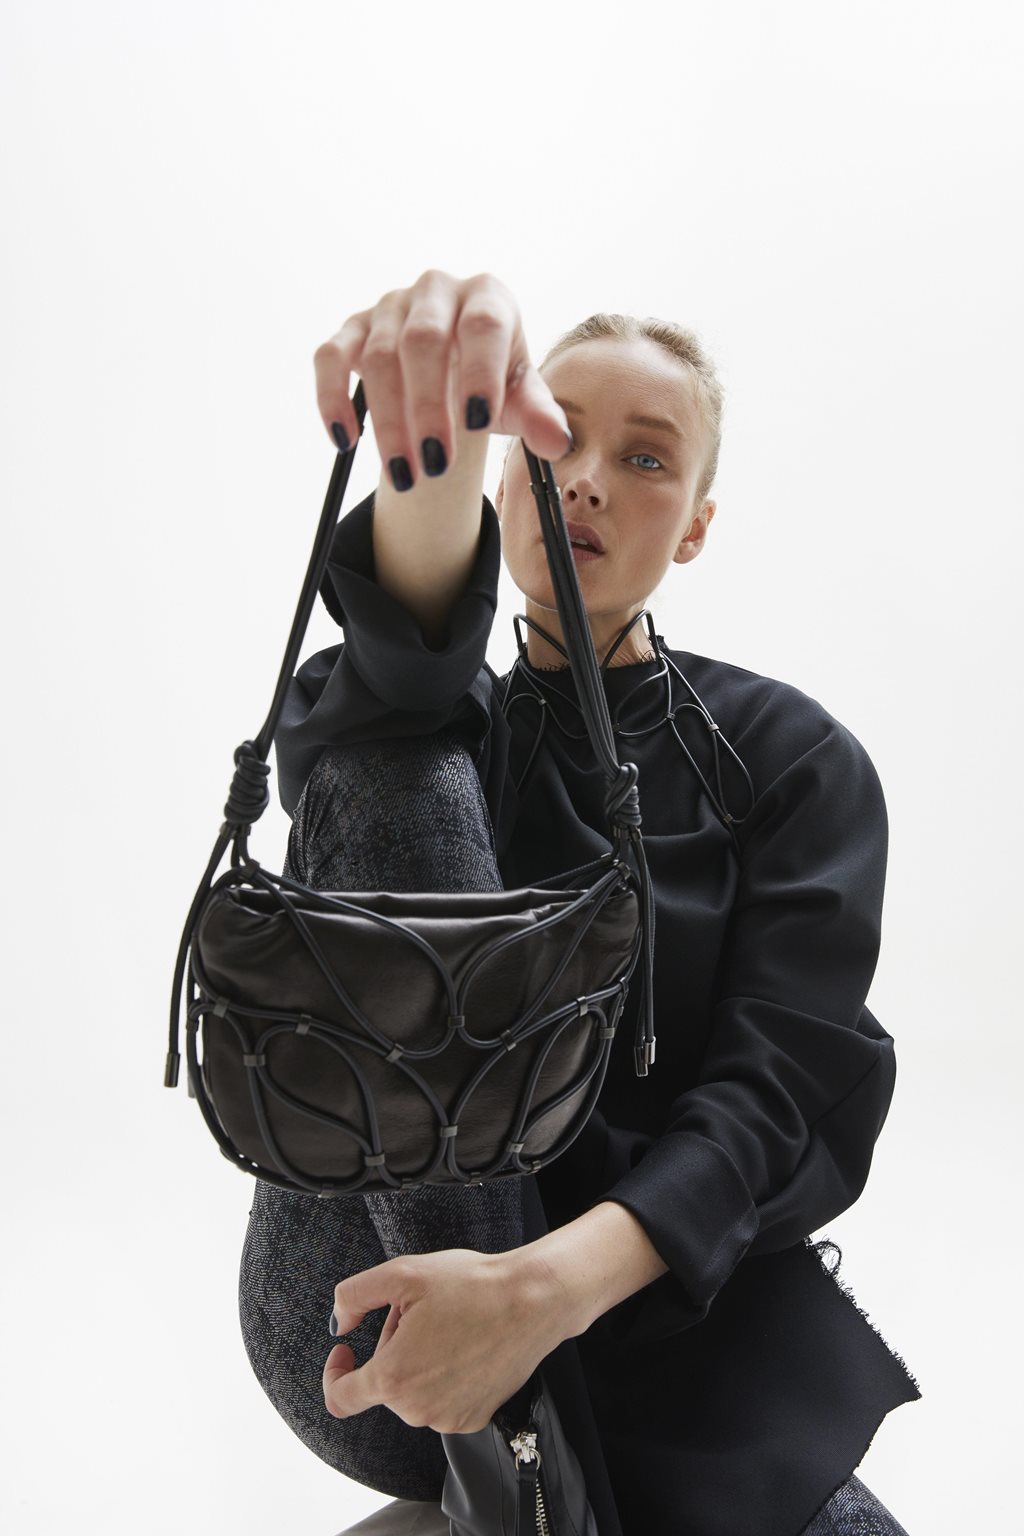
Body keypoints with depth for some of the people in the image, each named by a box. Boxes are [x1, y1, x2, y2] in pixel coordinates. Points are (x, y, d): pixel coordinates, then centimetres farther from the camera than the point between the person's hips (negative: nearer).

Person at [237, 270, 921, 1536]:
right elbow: (407, 667, -22)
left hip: (653, 1292, -2)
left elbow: (785, 1087, -10)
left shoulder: (791, 758, 2)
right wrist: (437, 440, -44)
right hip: (369, 1322, 3)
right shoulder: (407, 731, 5)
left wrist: (550, 1286, -27)